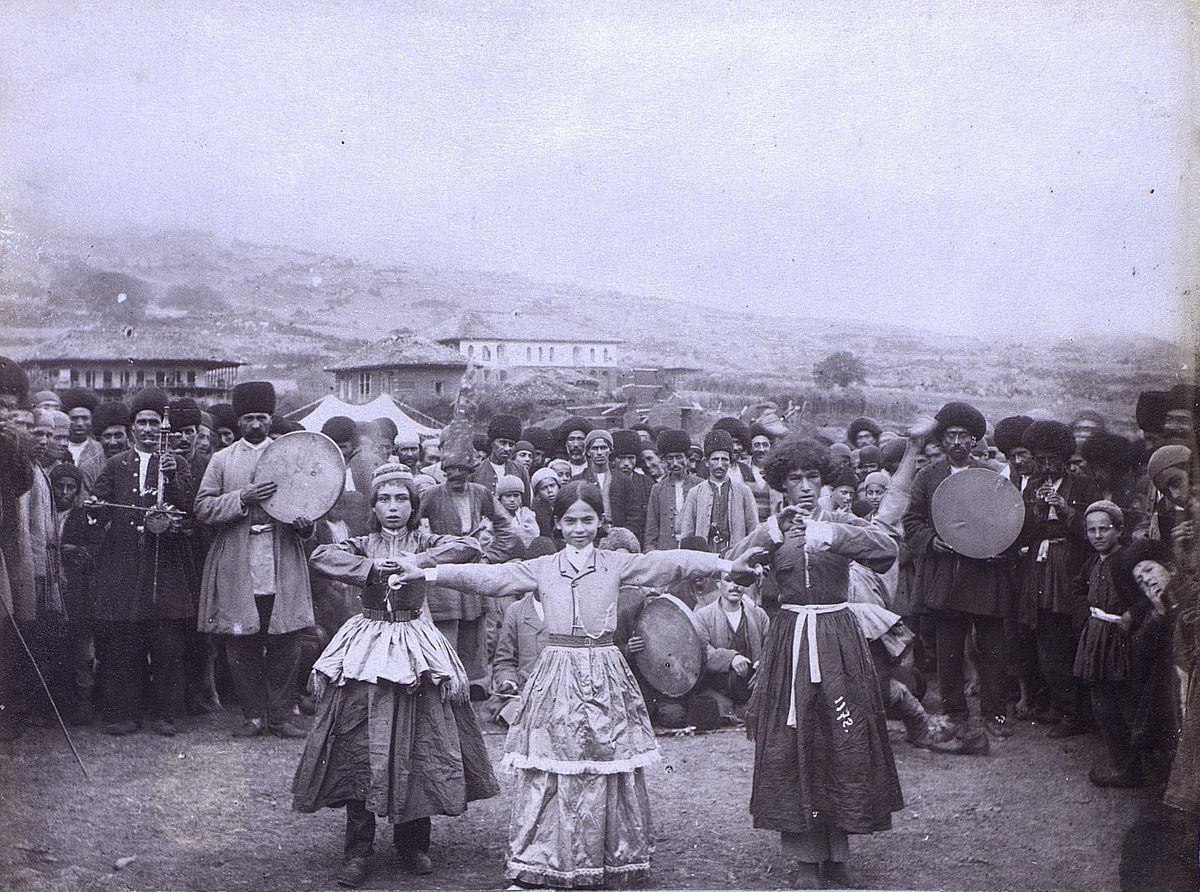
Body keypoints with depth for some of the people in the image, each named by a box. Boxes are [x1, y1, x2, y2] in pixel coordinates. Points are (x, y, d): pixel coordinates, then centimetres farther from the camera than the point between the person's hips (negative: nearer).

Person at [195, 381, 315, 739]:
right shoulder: (222, 460, 10)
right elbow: (203, 508, 2)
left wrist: (305, 523, -9)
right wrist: (243, 499, -14)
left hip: (283, 567, 1)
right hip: (237, 569, 0)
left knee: (285, 645, 0)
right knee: (242, 646, 2)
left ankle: (280, 716, 9)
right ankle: (254, 716, 12)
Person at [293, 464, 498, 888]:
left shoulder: (425, 545, 6)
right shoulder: (362, 547, 7)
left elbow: (470, 546, -11)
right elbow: (319, 556, -10)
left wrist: (416, 562, -19)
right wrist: (372, 568, -16)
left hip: (414, 650, 0)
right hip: (366, 649, 0)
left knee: (418, 746, 0)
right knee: (358, 746, -4)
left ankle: (413, 844, 16)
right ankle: (357, 852, 4)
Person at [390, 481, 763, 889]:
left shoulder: (617, 564, 4)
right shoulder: (541, 568, 6)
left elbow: (670, 563, -6)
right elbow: (487, 576, 0)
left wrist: (725, 565, -17)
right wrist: (428, 574, -10)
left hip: (605, 676, 0)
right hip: (556, 676, 0)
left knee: (607, 771, 2)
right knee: (547, 773, 0)